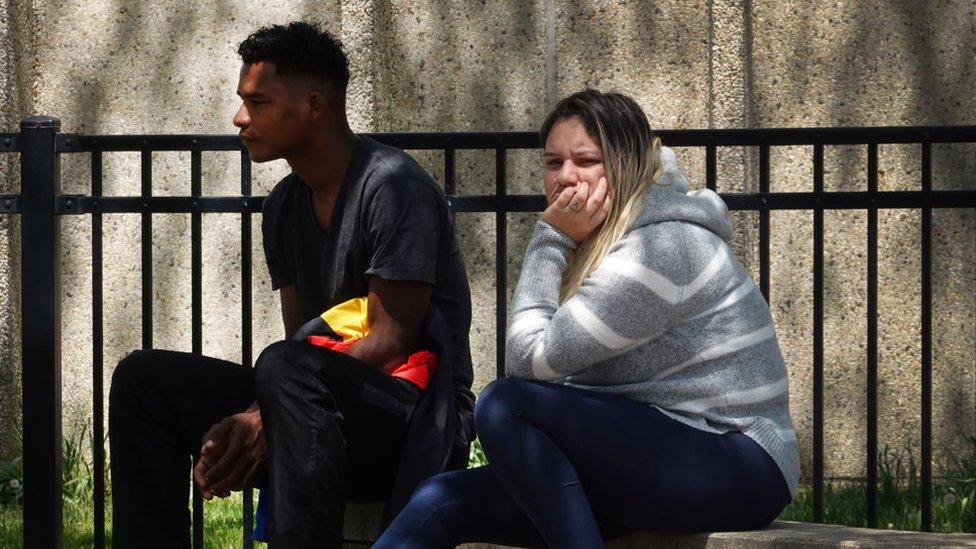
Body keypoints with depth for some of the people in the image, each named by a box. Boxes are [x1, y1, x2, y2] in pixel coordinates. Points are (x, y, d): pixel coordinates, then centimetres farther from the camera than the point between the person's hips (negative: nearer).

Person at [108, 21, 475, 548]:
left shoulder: (394, 187, -11)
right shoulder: (284, 206, 15)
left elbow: (391, 341, -17)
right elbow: (301, 335, 12)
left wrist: (262, 422, -21)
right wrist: (239, 429, -9)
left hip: (421, 416, -8)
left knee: (286, 368, -38)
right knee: (143, 378, -2)